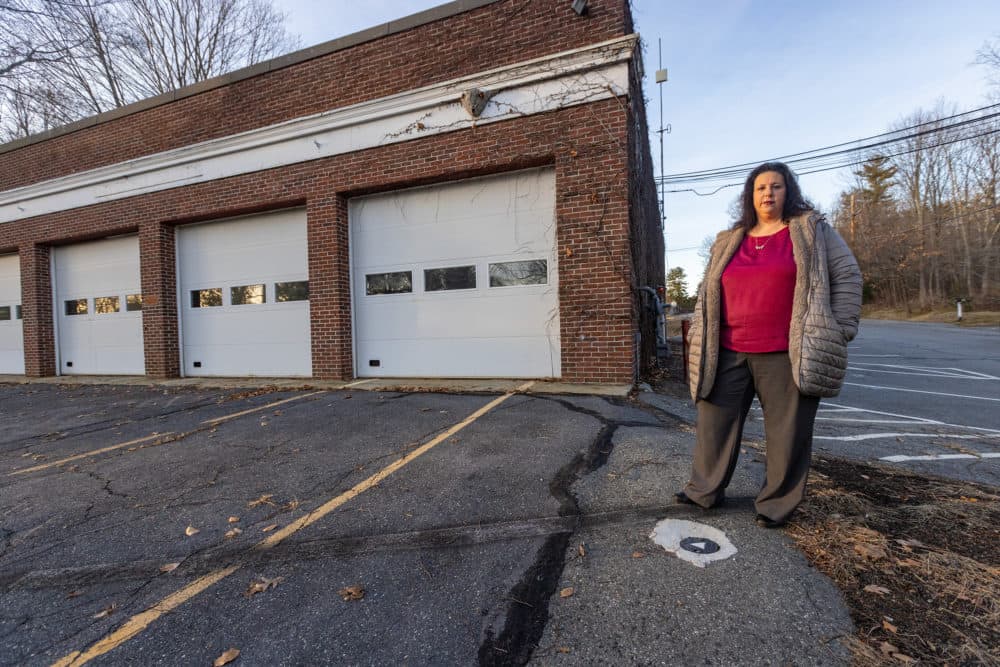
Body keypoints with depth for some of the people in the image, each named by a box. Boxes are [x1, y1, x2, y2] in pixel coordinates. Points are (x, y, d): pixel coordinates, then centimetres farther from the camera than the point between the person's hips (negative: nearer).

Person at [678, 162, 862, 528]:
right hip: (729, 353, 3)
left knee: (787, 431, 5)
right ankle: (704, 490, 22)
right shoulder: (728, 242, 14)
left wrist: (838, 332, -3)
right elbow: (707, 294, 16)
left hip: (786, 354, -3)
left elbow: (846, 275, 5)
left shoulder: (811, 229, 7)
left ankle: (777, 503, 22)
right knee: (714, 422, 8)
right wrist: (699, 339, 9)